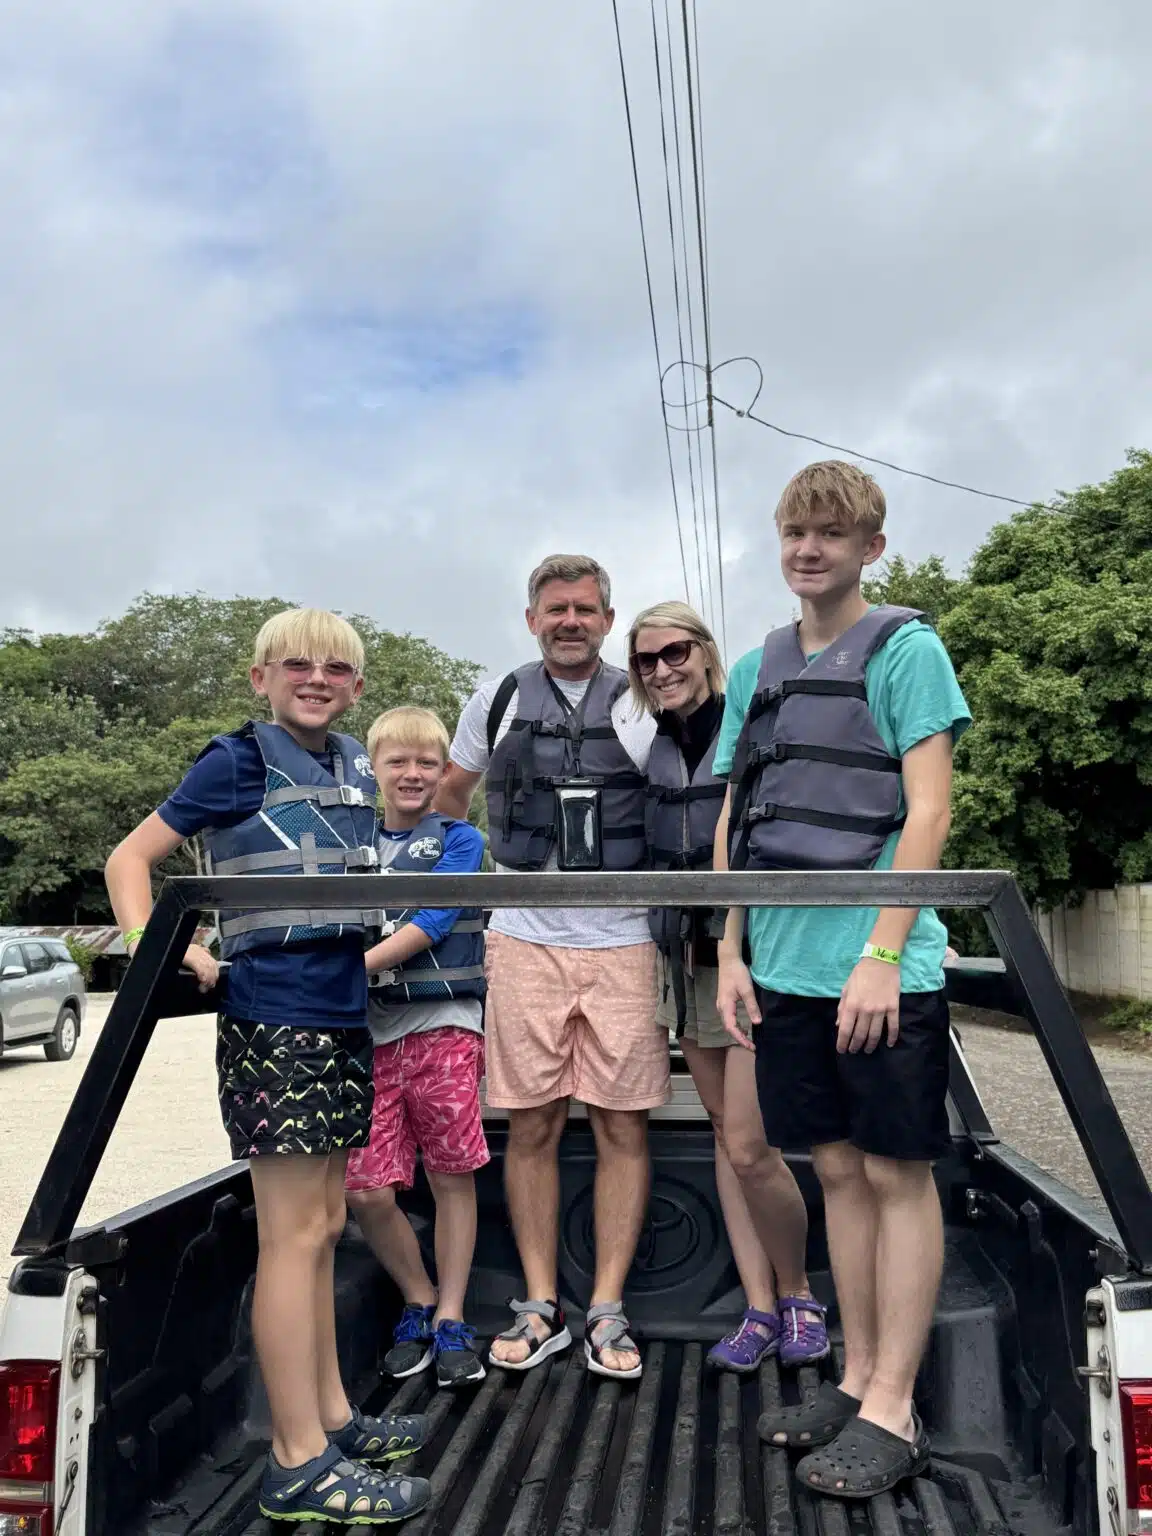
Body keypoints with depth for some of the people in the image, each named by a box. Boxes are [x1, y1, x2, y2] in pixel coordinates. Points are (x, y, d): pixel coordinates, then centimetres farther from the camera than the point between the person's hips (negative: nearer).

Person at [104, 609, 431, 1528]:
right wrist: (153, 949, -21)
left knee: (322, 1227, 16)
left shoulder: (357, 771, 13)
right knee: (295, 1233, -2)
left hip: (342, 1017, 7)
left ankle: (330, 1417, 30)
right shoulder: (239, 762, -6)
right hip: (273, 1020, -7)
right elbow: (131, 858, -6)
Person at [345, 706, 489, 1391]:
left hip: (443, 1025, -2)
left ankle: (450, 1320, 21)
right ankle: (419, 1303, 22)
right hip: (368, 1031, 3)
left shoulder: (459, 840, 3)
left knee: (453, 1178, 5)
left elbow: (429, 925, -10)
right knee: (366, 1190, -2)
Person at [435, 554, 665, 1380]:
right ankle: (541, 1306, 20)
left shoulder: (645, 706, 2)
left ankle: (608, 1311, 15)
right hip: (524, 940, 1)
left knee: (623, 1126, 3)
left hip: (622, 942, -1)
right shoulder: (498, 701, 7)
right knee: (532, 1127, 6)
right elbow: (450, 794, 21)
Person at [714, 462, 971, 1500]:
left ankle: (894, 1412, 15)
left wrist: (881, 954, -16)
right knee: (839, 1169, 13)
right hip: (787, 967, 6)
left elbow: (928, 810, -10)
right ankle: (858, 1378, 27)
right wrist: (732, 950, 9)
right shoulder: (756, 671, 13)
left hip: (881, 967, -5)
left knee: (897, 1173, 4)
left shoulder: (905, 648, -3)